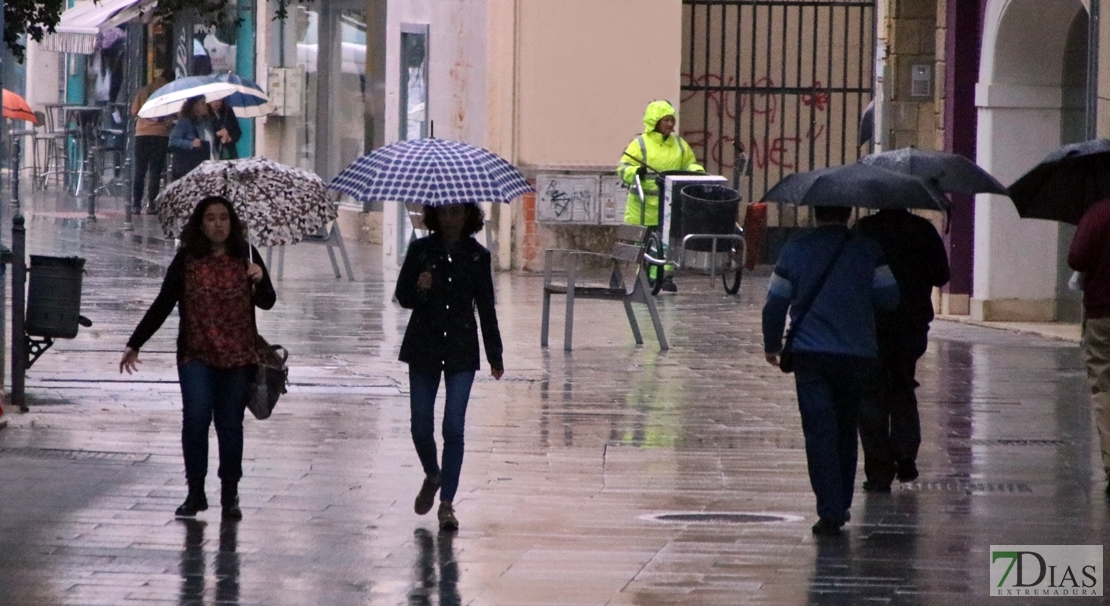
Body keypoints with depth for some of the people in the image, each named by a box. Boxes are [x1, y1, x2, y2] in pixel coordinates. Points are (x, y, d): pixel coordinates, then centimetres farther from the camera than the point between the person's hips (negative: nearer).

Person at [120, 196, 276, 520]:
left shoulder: (245, 256, 3)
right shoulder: (187, 260, 2)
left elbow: (267, 303, 3)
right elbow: (163, 304, 6)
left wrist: (260, 280, -19)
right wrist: (135, 344, 4)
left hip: (237, 358, 1)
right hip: (197, 355, -1)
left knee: (230, 425, 5)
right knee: (195, 417, -14)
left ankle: (230, 496, 18)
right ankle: (195, 492, -2)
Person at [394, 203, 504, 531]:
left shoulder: (477, 256, 2)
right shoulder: (421, 250, 1)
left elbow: (486, 307, 8)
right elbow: (402, 296, 1)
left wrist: (495, 355, 9)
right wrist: (419, 289, -22)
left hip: (461, 351, -1)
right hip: (423, 348, 1)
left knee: (453, 428, -7)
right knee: (421, 427, 4)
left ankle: (447, 503, -2)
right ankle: (432, 476, 34)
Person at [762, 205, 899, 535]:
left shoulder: (795, 250, 0)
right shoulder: (868, 249, 0)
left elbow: (776, 303, 2)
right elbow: (889, 297, -3)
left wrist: (772, 345, 16)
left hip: (810, 356, -1)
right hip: (856, 355, 1)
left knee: (819, 431, -3)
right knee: (846, 430, 17)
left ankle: (830, 511, -12)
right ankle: (841, 505, 23)